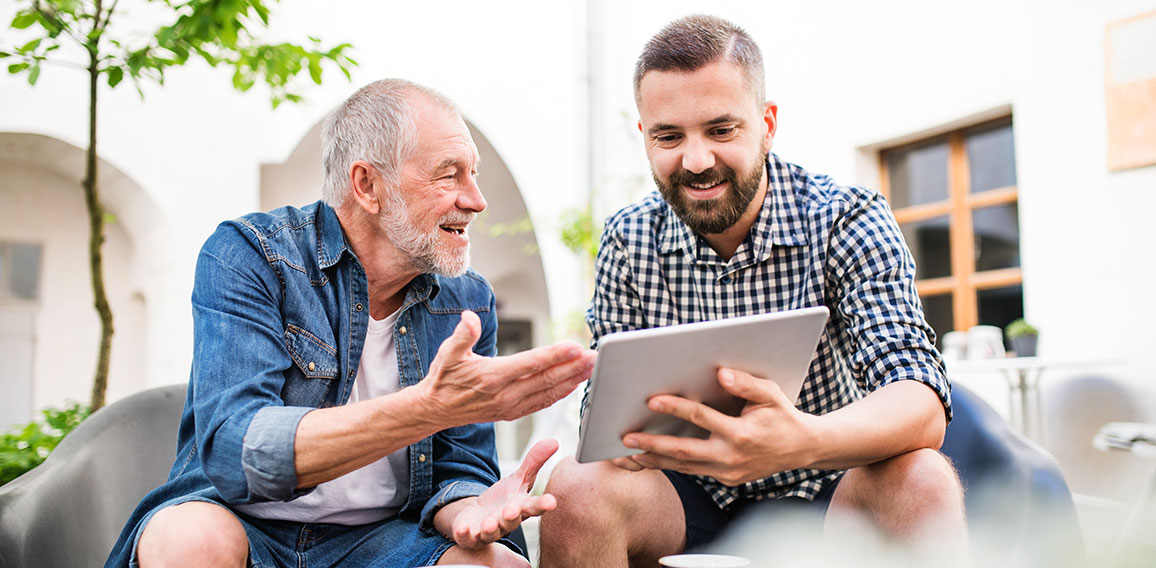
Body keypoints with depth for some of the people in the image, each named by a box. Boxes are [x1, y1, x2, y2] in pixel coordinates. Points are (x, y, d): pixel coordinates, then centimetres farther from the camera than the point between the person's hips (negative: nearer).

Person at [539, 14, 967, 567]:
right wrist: (617, 434, -29)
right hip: (691, 503, 2)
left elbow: (922, 404, -25)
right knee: (576, 489, -28)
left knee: (920, 479, -33)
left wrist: (803, 441, -48)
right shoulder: (628, 240, -4)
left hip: (825, 499, -2)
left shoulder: (848, 220, -13)